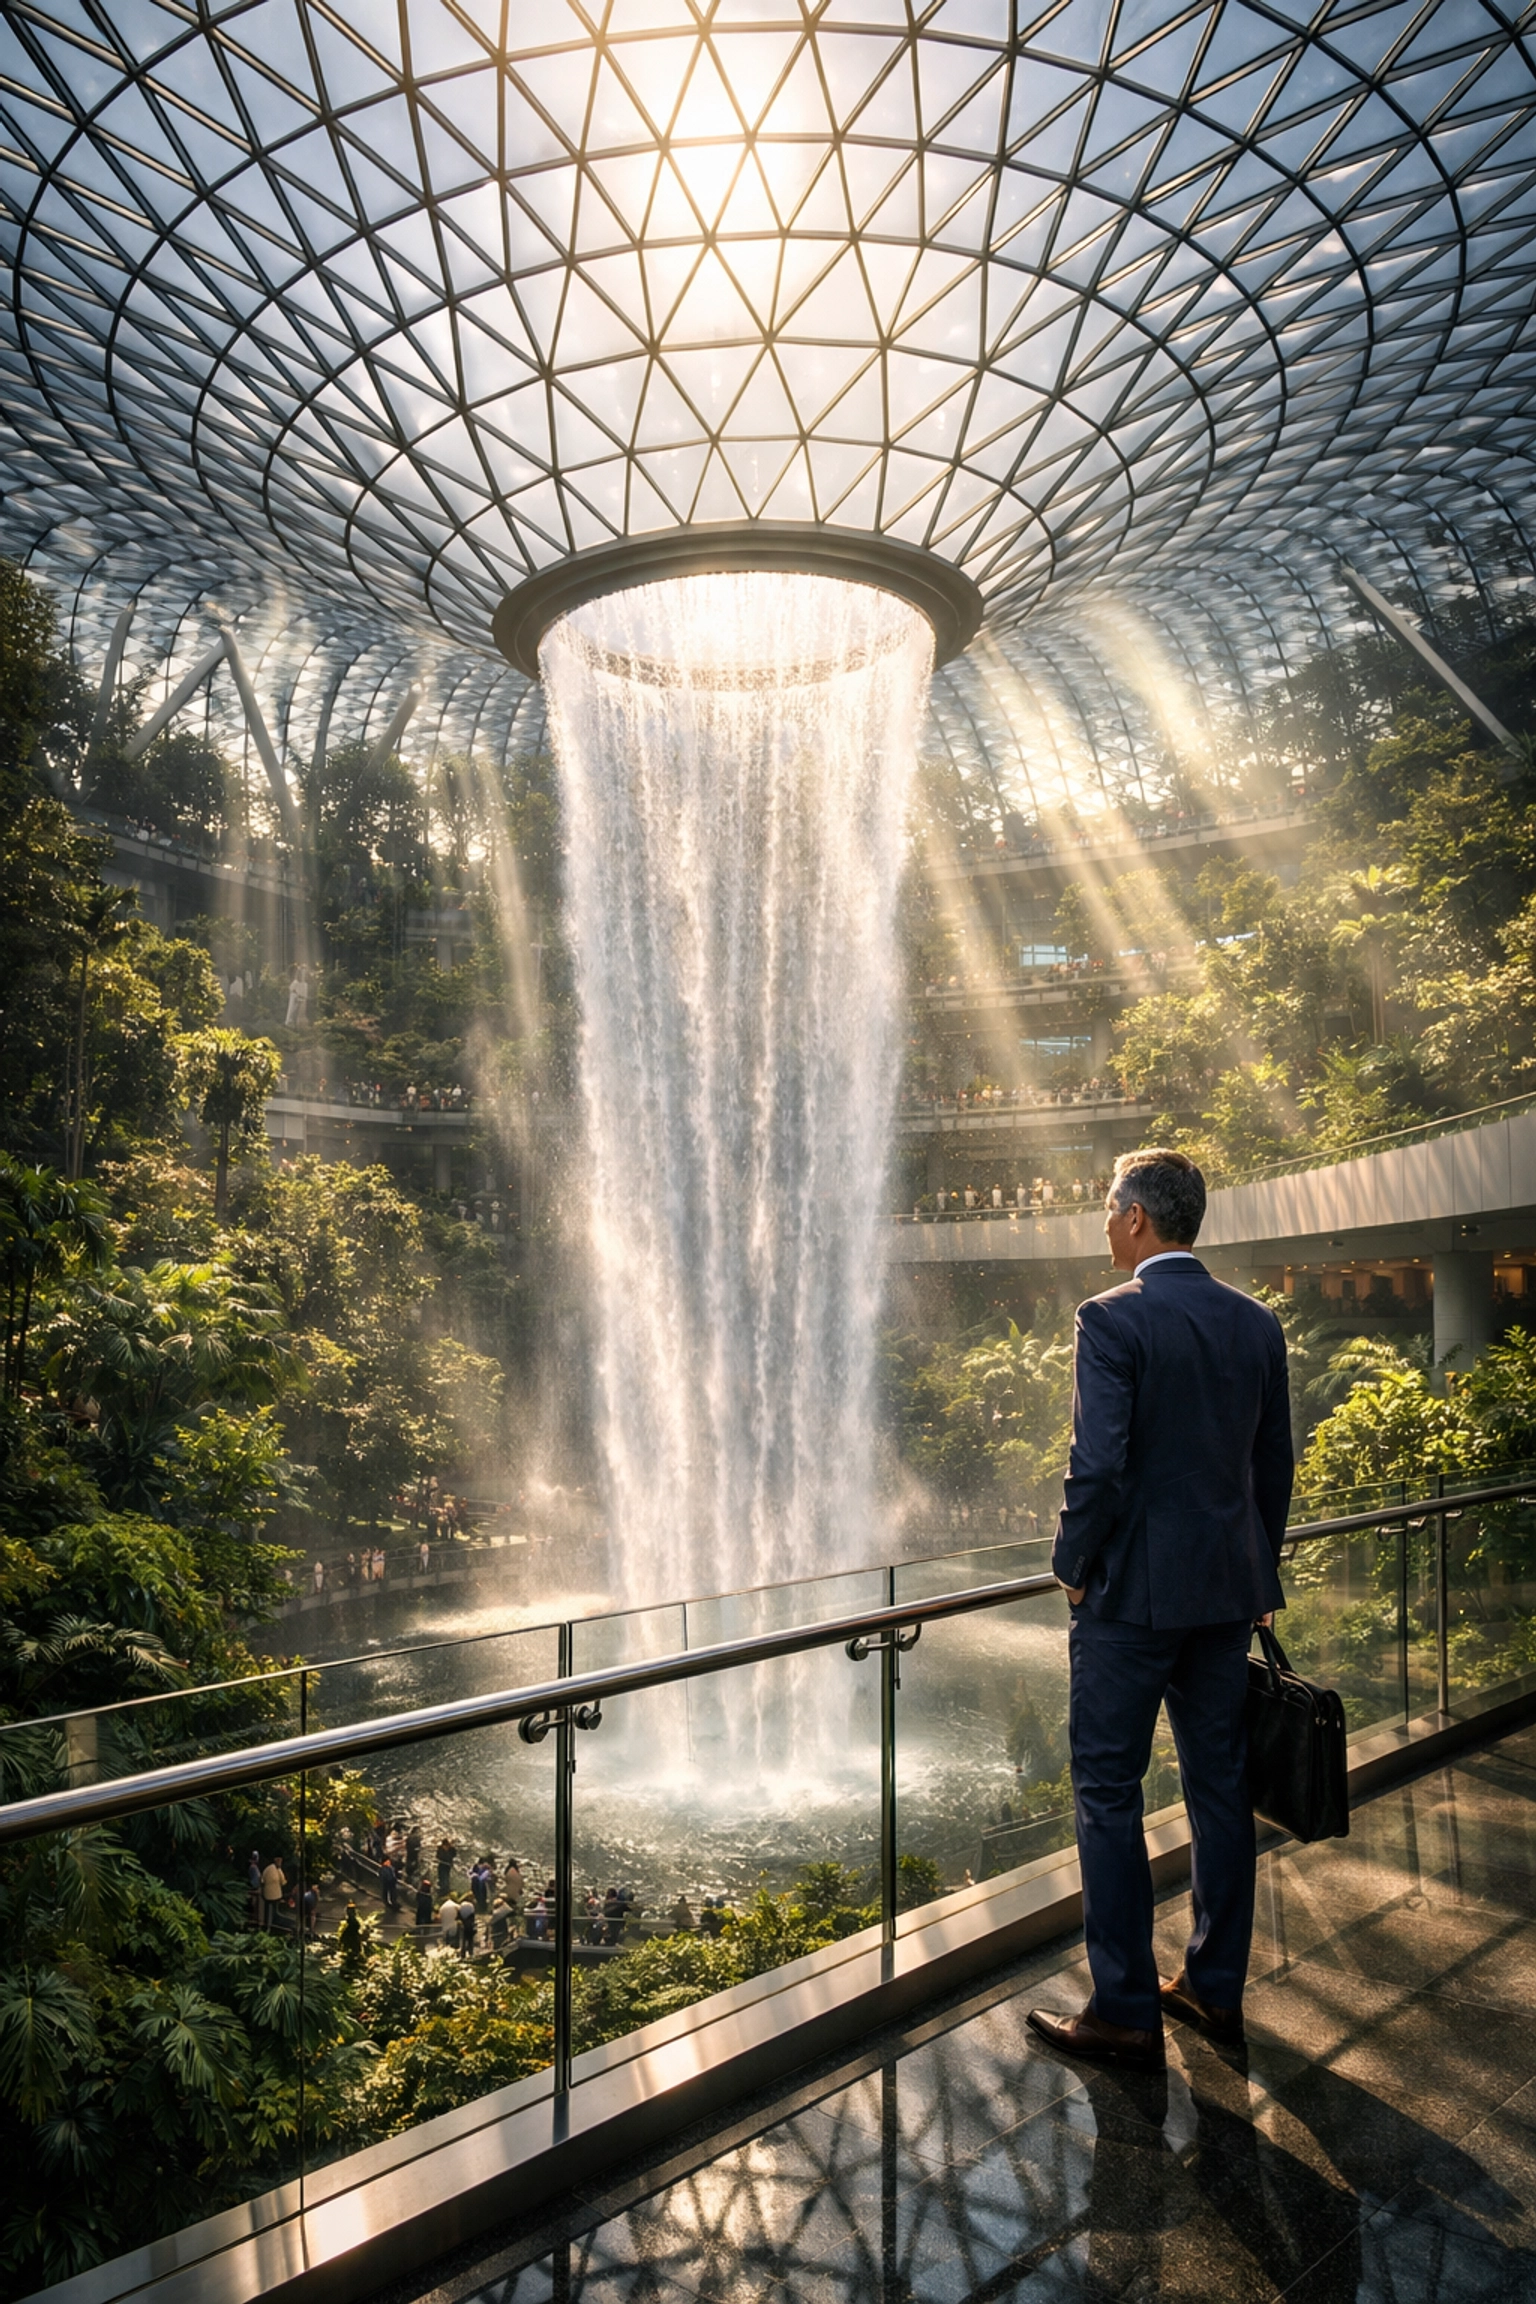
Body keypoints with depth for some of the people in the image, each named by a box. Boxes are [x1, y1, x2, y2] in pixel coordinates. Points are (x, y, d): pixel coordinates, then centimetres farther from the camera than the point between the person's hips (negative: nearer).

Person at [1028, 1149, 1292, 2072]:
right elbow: (1276, 1463, 10)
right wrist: (1256, 1571, 19)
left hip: (1133, 1591, -7)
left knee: (1109, 1794, 5)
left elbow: (1099, 1463, -21)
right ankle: (1217, 1989, 29)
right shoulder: (1258, 1322, 5)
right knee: (1220, 1786, 16)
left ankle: (1126, 2013, 13)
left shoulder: (1113, 1319, -15)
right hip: (1228, 1591, 7)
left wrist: (1074, 1565, -6)